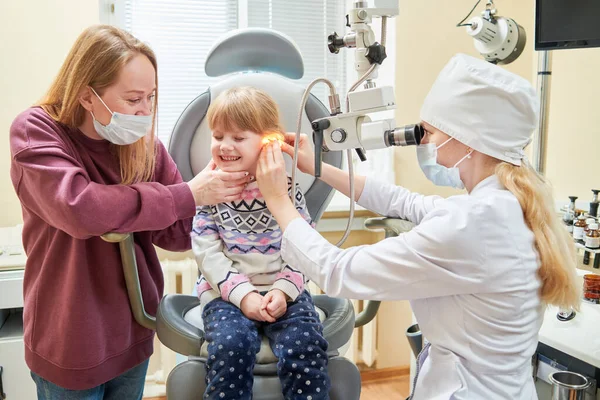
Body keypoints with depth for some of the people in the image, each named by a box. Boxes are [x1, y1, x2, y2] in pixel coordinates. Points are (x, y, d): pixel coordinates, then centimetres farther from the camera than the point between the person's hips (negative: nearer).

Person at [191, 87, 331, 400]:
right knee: (231, 345, -27)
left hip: (283, 290, 1)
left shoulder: (286, 187, 0)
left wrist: (284, 290, -15)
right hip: (227, 292, 0)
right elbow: (208, 253, -6)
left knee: (304, 345, -22)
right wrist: (243, 293, -16)